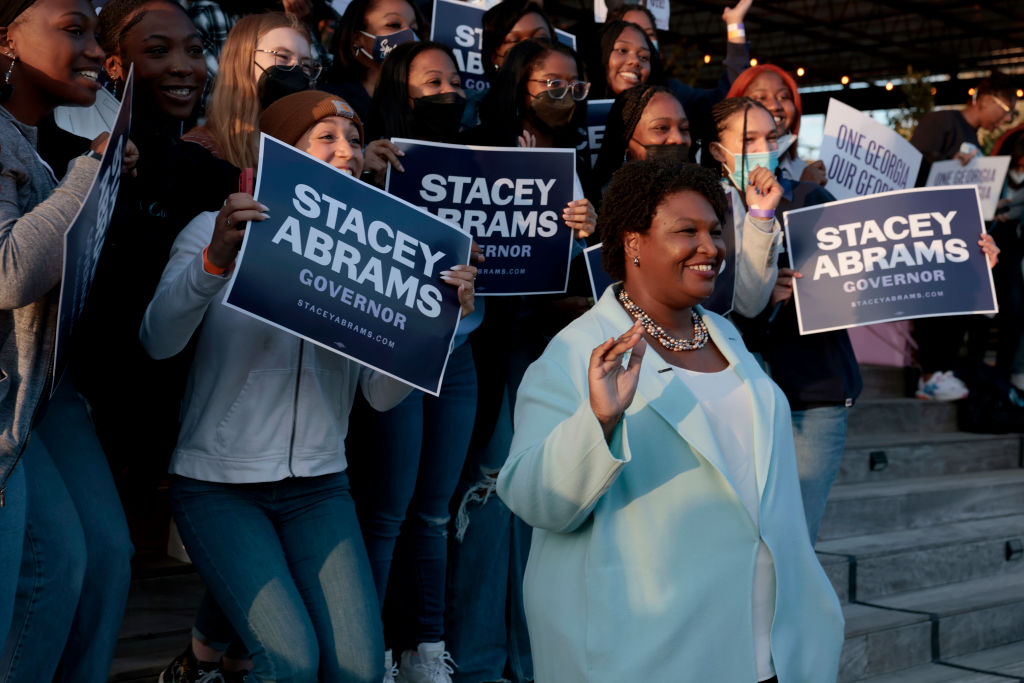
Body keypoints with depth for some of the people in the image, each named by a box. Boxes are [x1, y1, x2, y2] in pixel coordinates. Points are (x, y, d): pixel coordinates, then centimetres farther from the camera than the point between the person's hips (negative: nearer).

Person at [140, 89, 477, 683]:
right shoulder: (219, 231, -3)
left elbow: (382, 393, -2)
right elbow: (159, 341, -19)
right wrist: (216, 260, -35)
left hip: (319, 486, 4)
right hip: (218, 484, -3)